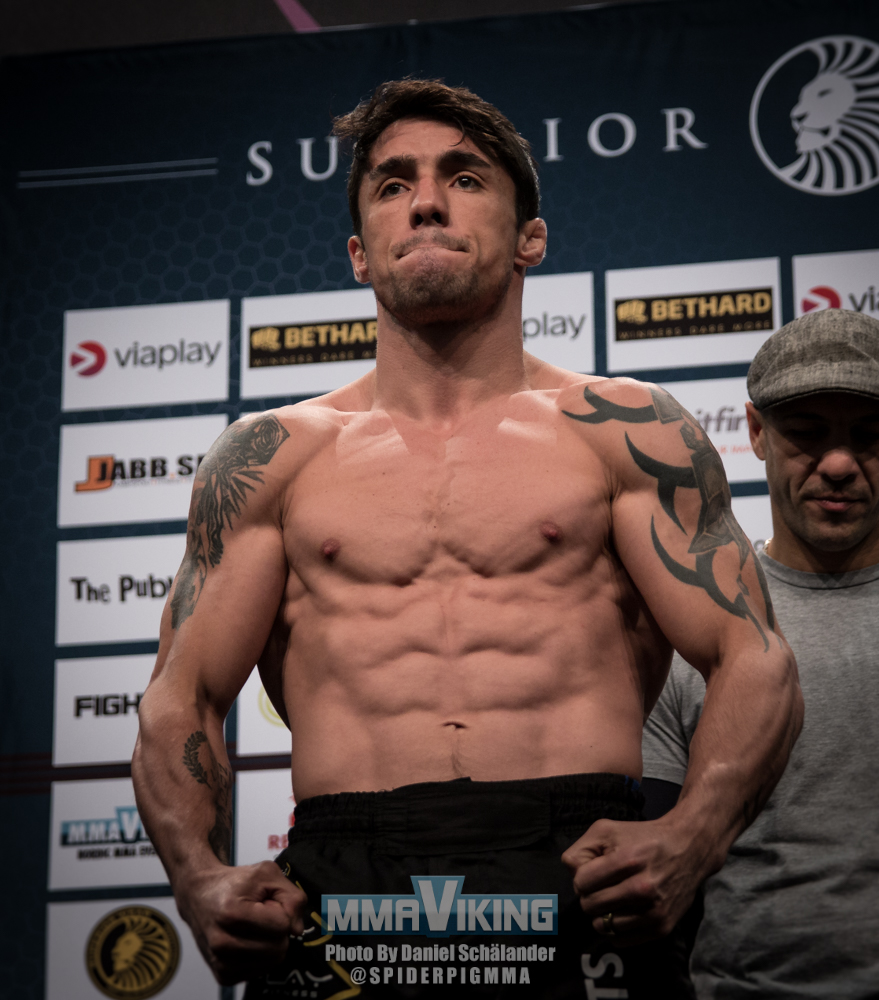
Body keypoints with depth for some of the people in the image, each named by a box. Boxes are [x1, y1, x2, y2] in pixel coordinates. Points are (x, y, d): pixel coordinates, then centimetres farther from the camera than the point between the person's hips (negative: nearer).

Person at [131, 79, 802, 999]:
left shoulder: (623, 431, 13)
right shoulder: (273, 455, 17)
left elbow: (756, 664, 6)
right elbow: (180, 697, 14)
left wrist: (686, 844, -13)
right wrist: (200, 878, -7)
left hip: (575, 887, 0)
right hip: (342, 887, 0)